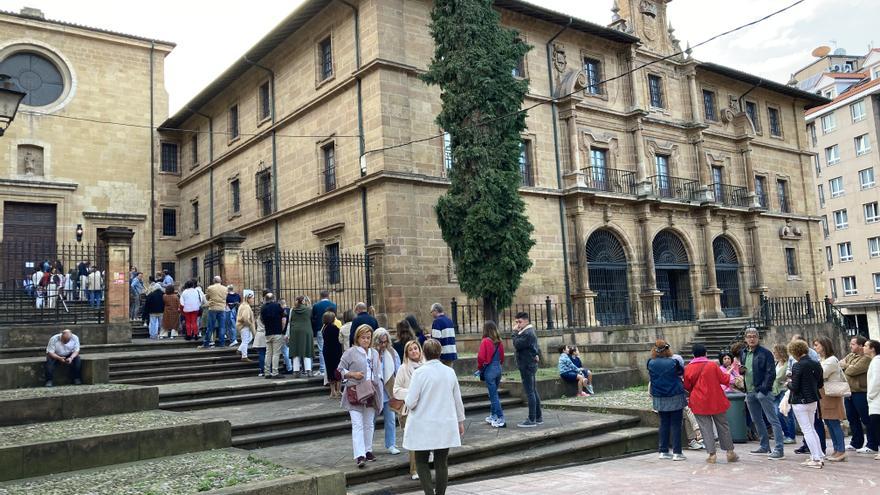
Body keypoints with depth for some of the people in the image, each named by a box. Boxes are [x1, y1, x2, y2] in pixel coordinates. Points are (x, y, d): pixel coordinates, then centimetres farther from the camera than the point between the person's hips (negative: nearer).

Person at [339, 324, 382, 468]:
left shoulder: (374, 353, 14)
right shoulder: (351, 352, -3)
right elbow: (340, 370, -2)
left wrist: (375, 385, 11)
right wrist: (352, 374, -15)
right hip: (355, 394, -6)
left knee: (369, 424, 13)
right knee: (357, 424, -11)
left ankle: (368, 451, 26)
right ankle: (359, 455, -14)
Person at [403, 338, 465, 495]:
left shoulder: (420, 372, -14)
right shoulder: (450, 372, -2)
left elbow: (410, 402, -14)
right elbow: (458, 400, 6)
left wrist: (408, 401, 9)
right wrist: (460, 421, 19)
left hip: (424, 427, -3)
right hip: (446, 426, 3)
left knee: (421, 461, 10)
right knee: (442, 463, 12)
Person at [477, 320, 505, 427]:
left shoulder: (485, 341, -14)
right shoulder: (499, 341, 3)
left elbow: (481, 357, -15)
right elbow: (502, 357, 9)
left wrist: (480, 367, 2)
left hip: (489, 370, -6)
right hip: (498, 368, 6)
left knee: (494, 395, -1)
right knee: (493, 393, 20)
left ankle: (501, 420, -4)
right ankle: (493, 416, 29)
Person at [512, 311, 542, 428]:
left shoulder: (527, 333, -16)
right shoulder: (529, 332, 16)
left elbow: (517, 345, -22)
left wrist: (515, 331, -13)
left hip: (527, 365, -11)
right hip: (530, 364, 11)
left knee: (530, 392, -8)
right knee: (533, 392, 14)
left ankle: (532, 420, -6)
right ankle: (538, 417, 21)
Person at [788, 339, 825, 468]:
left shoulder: (798, 366, -19)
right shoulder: (816, 365, 3)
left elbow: (794, 387, -19)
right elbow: (820, 384, 10)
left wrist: (788, 383, 1)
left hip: (800, 402, -7)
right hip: (813, 400, 7)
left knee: (807, 430, 0)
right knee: (812, 429, 19)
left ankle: (816, 459, 1)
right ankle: (820, 456, 21)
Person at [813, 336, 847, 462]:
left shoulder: (831, 360, -12)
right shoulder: (821, 361, 15)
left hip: (831, 395, -9)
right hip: (823, 396, 9)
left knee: (834, 423, -6)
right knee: (829, 424, 9)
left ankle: (841, 451, -2)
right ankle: (836, 450, 14)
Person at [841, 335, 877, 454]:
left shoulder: (866, 359, -16)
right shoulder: (850, 356, 13)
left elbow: (852, 371, -22)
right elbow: (840, 363, 8)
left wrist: (845, 367, -3)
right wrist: (848, 366, -11)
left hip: (861, 393, -9)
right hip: (849, 392, 9)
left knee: (866, 420, -1)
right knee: (852, 419, 16)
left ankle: (872, 446, 6)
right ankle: (856, 443, 27)